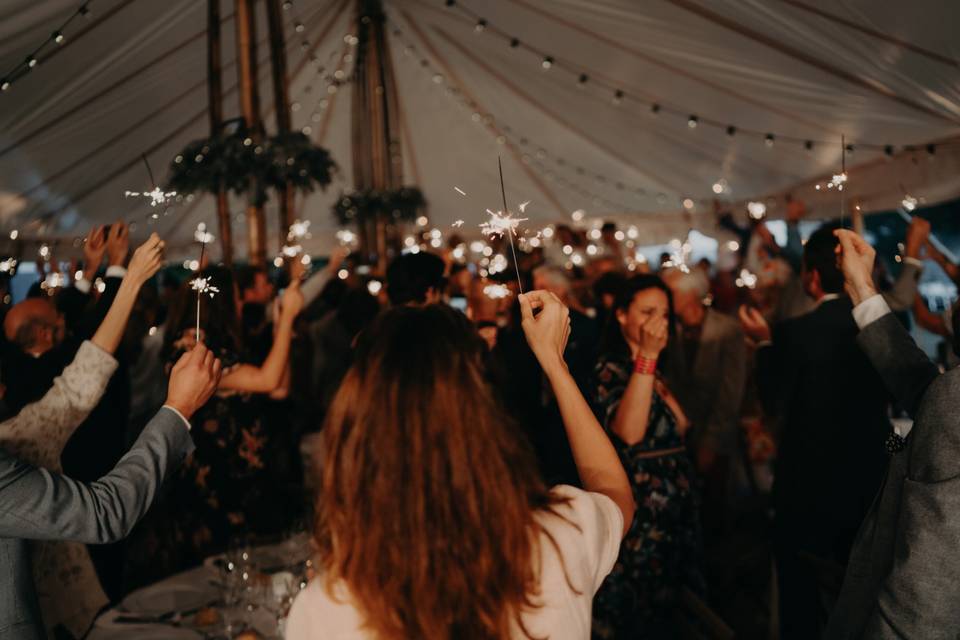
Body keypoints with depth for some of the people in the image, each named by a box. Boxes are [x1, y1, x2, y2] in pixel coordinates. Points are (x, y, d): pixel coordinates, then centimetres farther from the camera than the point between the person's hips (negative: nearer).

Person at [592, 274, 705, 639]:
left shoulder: (658, 371, 11)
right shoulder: (611, 369, -12)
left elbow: (678, 431, 6)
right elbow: (628, 433, -30)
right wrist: (647, 356, -29)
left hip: (674, 508, 8)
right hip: (639, 510, -8)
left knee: (669, 610, 17)